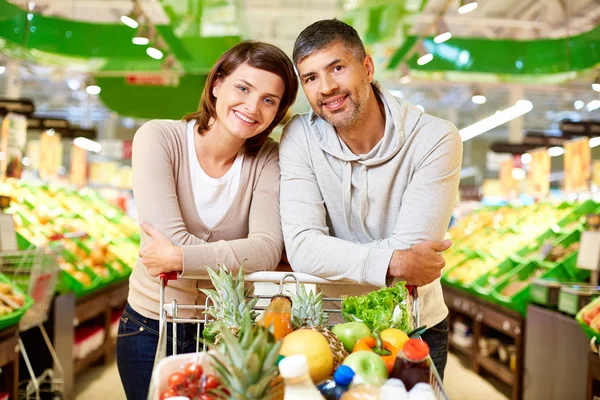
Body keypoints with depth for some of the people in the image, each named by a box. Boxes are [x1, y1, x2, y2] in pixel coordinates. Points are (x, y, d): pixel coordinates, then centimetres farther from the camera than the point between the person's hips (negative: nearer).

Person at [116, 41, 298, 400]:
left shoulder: (267, 159, -7)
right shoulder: (159, 137, -14)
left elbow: (269, 250, -22)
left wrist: (180, 257, -29)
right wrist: (240, 255, -19)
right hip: (152, 327, -1)